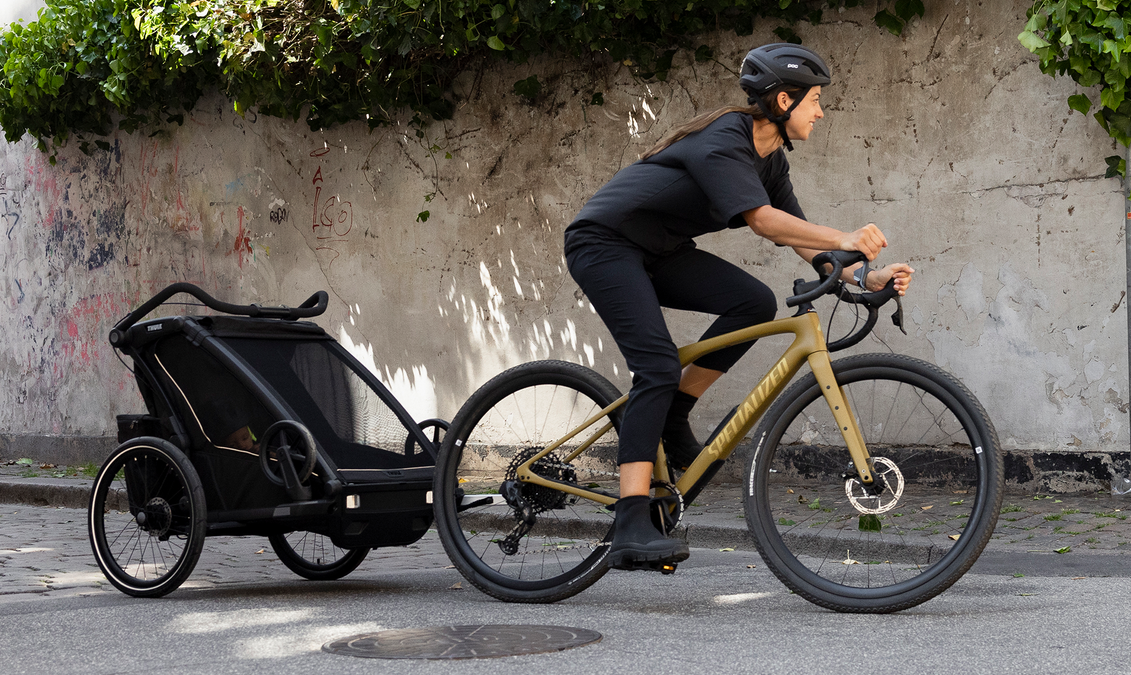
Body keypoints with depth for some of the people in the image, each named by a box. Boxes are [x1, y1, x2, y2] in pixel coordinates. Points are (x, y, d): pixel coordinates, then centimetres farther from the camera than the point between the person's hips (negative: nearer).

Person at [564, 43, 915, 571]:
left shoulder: (769, 159, 5)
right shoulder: (723, 140, -23)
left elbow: (801, 241, 3)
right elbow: (761, 218, -36)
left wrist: (866, 277, -10)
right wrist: (843, 240, -45)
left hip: (654, 253, 9)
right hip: (603, 243, -9)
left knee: (754, 302, -11)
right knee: (659, 365, -23)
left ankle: (669, 421, 1)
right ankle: (630, 533, -29)